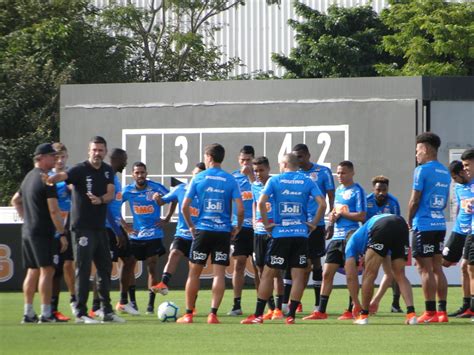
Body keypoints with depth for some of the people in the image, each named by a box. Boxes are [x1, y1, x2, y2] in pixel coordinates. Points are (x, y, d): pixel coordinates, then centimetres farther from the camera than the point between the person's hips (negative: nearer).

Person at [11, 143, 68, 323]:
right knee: (47, 270, -7)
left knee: (32, 271, 12)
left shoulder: (28, 177, 15)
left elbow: (15, 201, 28)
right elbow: (54, 211, -17)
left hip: (27, 232, 9)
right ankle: (45, 313, -9)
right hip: (42, 232, -9)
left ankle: (28, 313, 12)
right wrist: (62, 234, -13)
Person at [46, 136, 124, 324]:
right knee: (83, 269, -8)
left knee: (105, 268, 12)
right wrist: (48, 180, -52)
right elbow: (63, 176, -30)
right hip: (83, 228, -7)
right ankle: (81, 313, -5)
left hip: (100, 227, 7)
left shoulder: (107, 171, 9)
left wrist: (100, 199, -23)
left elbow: (111, 194, 0)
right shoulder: (80, 169, -11)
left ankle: (107, 311, 22)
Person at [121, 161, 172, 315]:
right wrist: (125, 226, 4)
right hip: (135, 235, 2)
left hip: (154, 235, -2)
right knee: (129, 266, -1)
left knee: (152, 268, -4)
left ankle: (151, 303, 2)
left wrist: (167, 219, 1)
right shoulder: (128, 191, -1)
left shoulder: (156, 188, -7)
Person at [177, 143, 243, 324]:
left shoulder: (198, 179, 0)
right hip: (223, 231, 0)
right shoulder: (230, 180, 1)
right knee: (219, 273, 1)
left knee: (194, 272, 8)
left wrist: (191, 226, 12)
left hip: (202, 230, 0)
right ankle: (213, 313, -7)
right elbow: (240, 209, -6)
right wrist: (238, 227, 10)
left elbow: (185, 207, -1)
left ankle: (188, 314, 10)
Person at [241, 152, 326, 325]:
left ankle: (258, 315, 3)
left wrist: (266, 223, -2)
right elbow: (322, 204, -5)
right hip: (301, 234, 1)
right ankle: (291, 315, -1)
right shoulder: (307, 182, 5)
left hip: (280, 233, -1)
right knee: (298, 276, 3)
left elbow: (261, 202, -11)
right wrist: (313, 224, 3)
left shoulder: (275, 181, 1)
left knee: (268, 273, 4)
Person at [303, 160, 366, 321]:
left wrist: (342, 213, -12)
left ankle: (351, 311, 6)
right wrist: (333, 216, 3)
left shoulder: (357, 191, -8)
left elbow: (361, 216, -14)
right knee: (327, 273, 4)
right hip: (336, 237, 8)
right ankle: (321, 311, 7)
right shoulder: (339, 190, 16)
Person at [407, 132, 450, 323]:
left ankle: (430, 313, -7)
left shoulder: (422, 171, -11)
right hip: (440, 224, 8)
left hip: (424, 226, -8)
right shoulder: (445, 172, 14)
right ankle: (442, 312, 9)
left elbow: (414, 200, -11)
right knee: (437, 268, 10)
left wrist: (409, 221, 3)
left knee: (425, 269, -5)